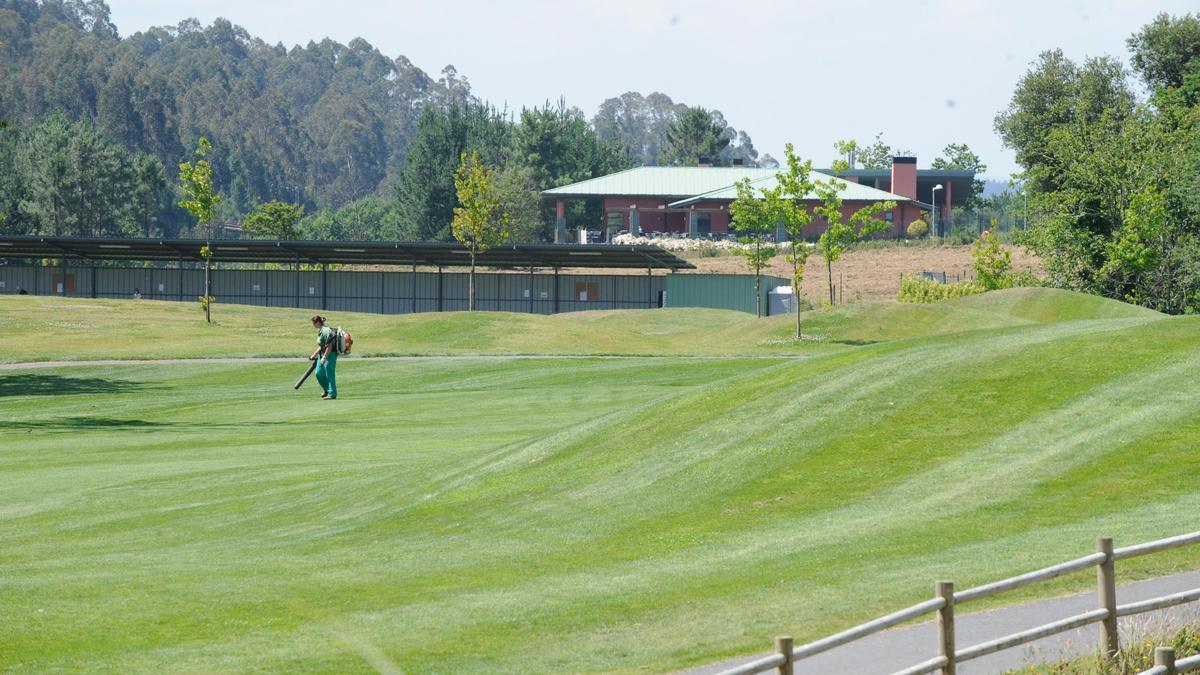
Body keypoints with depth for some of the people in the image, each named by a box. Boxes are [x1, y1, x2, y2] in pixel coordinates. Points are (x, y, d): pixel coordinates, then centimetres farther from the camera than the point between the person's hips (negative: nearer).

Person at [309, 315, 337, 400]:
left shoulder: (326, 331, -18)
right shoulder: (320, 331, 14)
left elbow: (329, 346, -22)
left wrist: (324, 358, -23)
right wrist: (314, 355, 26)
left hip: (330, 355, -10)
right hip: (322, 354, 10)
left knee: (329, 374, -4)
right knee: (319, 373, 8)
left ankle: (332, 394, 2)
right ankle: (327, 390, 24)